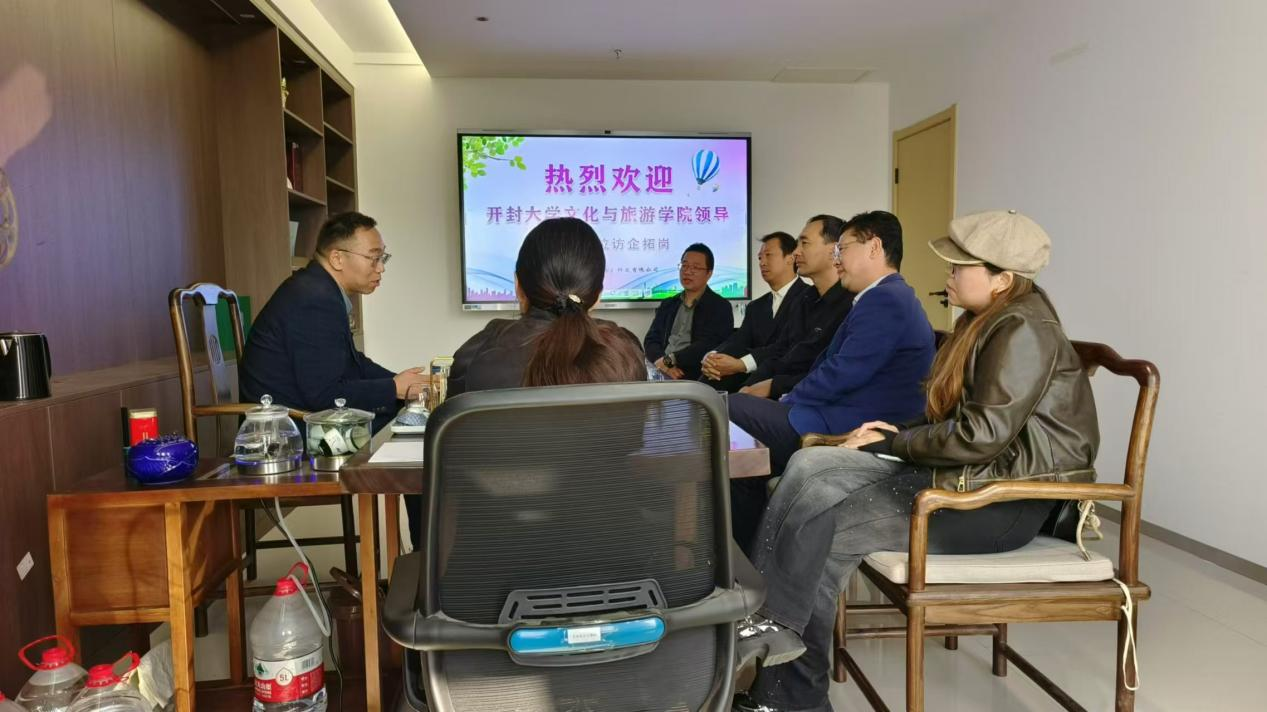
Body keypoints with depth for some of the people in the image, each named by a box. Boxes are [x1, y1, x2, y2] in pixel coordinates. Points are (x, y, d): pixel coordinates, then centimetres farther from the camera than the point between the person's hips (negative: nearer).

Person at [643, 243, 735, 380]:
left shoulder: (720, 307, 4)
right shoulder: (667, 305, 20)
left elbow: (708, 346, -9)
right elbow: (651, 340, 11)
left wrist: (669, 359, -13)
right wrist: (663, 363, -10)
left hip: (696, 377, -5)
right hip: (661, 373, 5)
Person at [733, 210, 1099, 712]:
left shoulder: (1023, 333, -16)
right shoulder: (989, 322, 15)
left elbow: (980, 434, -23)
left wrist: (893, 442, -11)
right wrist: (892, 434, -1)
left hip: (1003, 500, -9)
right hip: (965, 476, 9)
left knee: (823, 526, -19)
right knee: (811, 468, -11)